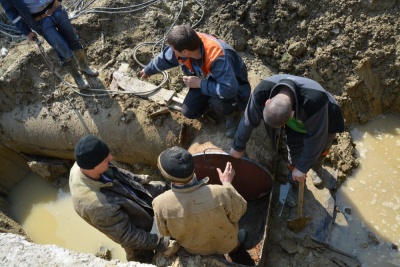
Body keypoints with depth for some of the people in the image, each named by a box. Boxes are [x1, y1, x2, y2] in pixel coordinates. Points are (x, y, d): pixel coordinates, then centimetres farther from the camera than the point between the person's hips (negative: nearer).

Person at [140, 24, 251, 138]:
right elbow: (165, 58, -1)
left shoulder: (218, 57, -43)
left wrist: (200, 84, -36)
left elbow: (229, 90, -47)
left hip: (234, 85, -6)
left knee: (218, 102, -37)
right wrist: (148, 70, 16)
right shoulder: (186, 45, -22)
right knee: (189, 112, -5)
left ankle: (233, 114, -2)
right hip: (208, 79, 6)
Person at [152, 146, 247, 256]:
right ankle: (235, 245, 54)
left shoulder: (160, 204, -36)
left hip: (193, 248, 2)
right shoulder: (221, 194, -41)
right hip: (225, 244, -1)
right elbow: (238, 213, -18)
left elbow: (164, 231, -13)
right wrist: (227, 183, -8)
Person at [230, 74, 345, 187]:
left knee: (320, 149, 25)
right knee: (294, 155, 9)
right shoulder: (262, 91, -41)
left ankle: (316, 169, 60)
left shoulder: (315, 102, -51)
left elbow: (314, 139, -36)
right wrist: (238, 146, -9)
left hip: (324, 123, -1)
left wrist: (302, 167, -25)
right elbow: (249, 120, -24)